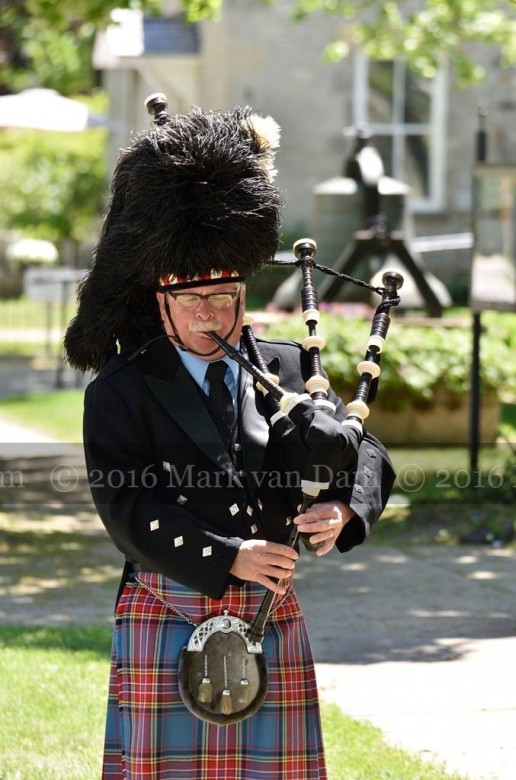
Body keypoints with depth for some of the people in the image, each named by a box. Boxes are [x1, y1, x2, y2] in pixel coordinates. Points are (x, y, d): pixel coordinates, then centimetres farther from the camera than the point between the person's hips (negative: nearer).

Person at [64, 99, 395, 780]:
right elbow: (128, 508, -11)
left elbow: (367, 454, 9)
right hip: (167, 615, -3)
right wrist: (228, 557, -20)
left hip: (271, 616, 3)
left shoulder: (289, 371, 11)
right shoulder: (120, 393, -1)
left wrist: (342, 507, -14)